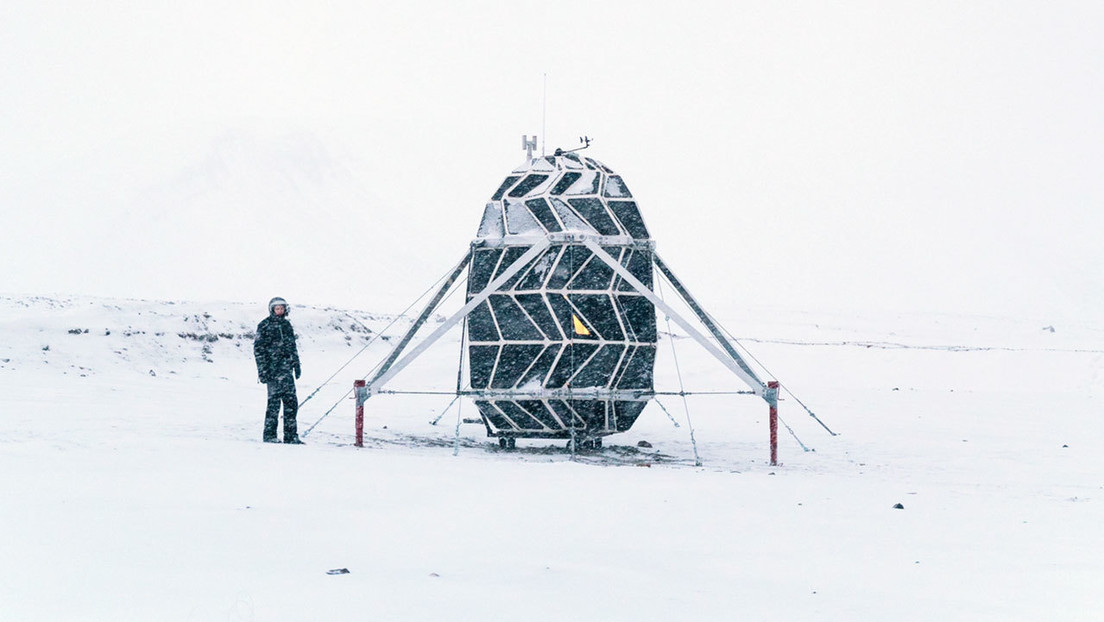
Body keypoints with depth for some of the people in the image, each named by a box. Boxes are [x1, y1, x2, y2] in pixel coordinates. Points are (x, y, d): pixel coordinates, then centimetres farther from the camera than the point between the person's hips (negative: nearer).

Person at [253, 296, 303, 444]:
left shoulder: (286, 325, 16)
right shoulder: (265, 326, -3)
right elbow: (258, 349, -5)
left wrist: (296, 365, 19)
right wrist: (263, 370, -11)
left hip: (287, 369, 6)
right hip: (273, 370, -6)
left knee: (291, 401, 4)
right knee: (274, 401, -7)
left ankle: (291, 436, 9)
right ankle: (269, 435, 0)